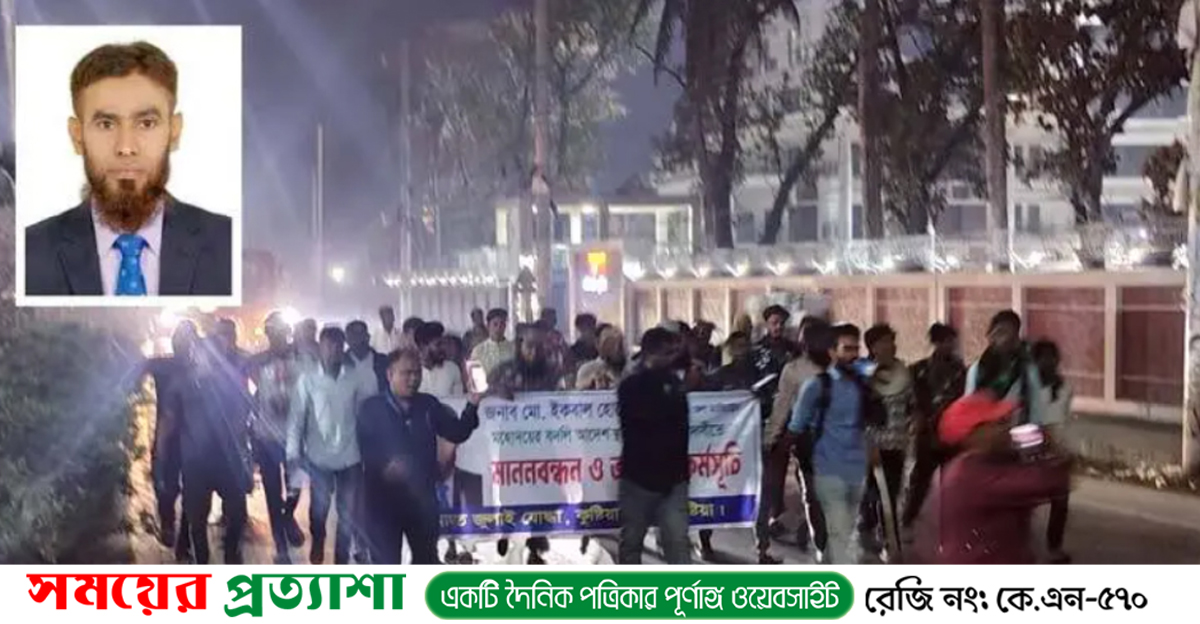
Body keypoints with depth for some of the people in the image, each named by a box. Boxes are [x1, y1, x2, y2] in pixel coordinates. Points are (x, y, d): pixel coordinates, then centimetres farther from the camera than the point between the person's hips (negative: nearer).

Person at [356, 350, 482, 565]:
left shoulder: (429, 405, 5)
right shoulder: (371, 408, -4)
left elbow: (457, 433, 4)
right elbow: (364, 449, -10)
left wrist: (472, 406, -11)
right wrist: (385, 466, -28)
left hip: (422, 496, 3)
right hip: (384, 498, -3)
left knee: (427, 557, 19)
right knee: (386, 561, -1)